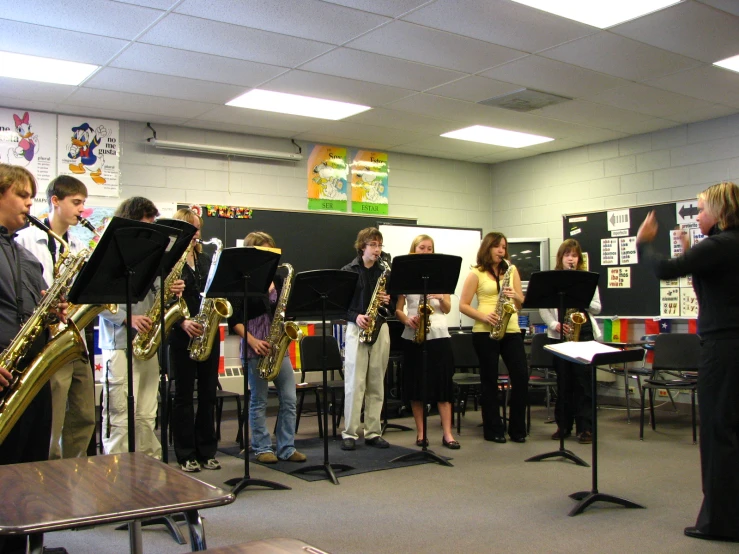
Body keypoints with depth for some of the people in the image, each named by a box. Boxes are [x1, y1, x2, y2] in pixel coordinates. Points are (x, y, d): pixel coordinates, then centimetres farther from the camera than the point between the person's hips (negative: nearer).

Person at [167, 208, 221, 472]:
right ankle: (186, 455, 11)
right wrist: (183, 322, -21)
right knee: (184, 394, 2)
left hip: (208, 334, 5)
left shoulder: (206, 260, 14)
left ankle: (206, 452, 17)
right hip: (182, 336, -5)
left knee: (208, 393, 8)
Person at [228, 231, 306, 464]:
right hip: (254, 348, -5)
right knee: (259, 401, 4)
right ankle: (262, 448, 16)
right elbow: (234, 319, -7)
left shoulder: (277, 280, 10)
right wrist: (252, 341, -16)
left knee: (289, 399, 3)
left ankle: (286, 448, 13)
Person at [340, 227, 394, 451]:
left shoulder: (384, 272, 10)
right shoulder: (348, 271, 0)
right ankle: (349, 433, 2)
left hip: (380, 328, 4)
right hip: (356, 328, -3)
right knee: (354, 383, -5)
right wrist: (355, 316, -19)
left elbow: (393, 306, 13)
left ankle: (373, 432, 13)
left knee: (377, 384, 6)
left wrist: (388, 302, -9)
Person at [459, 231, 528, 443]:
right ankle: (493, 430, 13)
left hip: (511, 330, 3)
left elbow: (521, 303, 12)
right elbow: (463, 305, -2)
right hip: (485, 332, -3)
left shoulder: (511, 270, 12)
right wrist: (483, 316, -16)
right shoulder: (476, 274, 2)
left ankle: (518, 429, 11)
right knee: (490, 380, 3)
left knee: (521, 377, -3)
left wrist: (515, 296, -10)